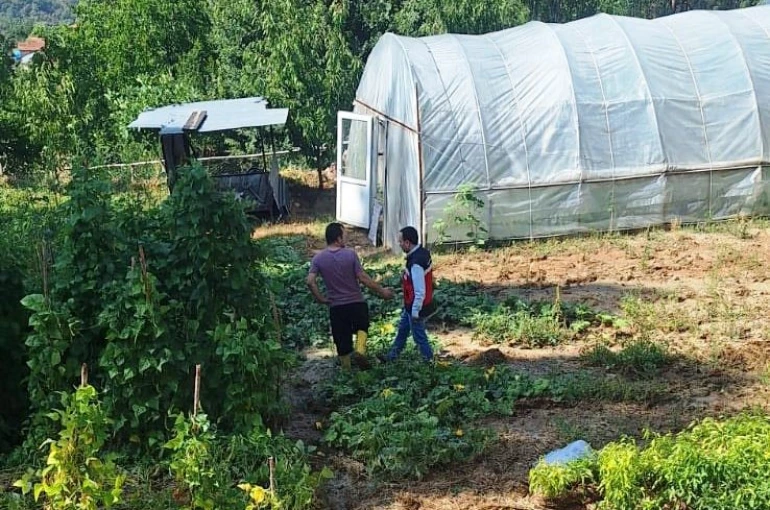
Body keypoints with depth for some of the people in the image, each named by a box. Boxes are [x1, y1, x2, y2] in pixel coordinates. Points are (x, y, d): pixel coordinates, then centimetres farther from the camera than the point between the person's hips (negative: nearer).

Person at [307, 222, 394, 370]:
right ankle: (359, 350, -1)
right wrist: (381, 291, -3)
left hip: (336, 306, 2)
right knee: (362, 327, 25)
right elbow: (363, 278, -13)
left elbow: (310, 281, -15)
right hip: (357, 303, -2)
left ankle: (346, 370, 25)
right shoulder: (350, 254, -13)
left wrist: (320, 299, -2)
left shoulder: (318, 258, -6)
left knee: (342, 340, 15)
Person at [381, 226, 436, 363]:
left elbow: (420, 292, -29)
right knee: (402, 329, 25)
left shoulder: (416, 263, -32)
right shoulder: (423, 252, -3)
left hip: (416, 307, -10)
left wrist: (415, 312, -20)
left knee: (419, 336, 9)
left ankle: (429, 361, 26)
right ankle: (392, 356, 43)